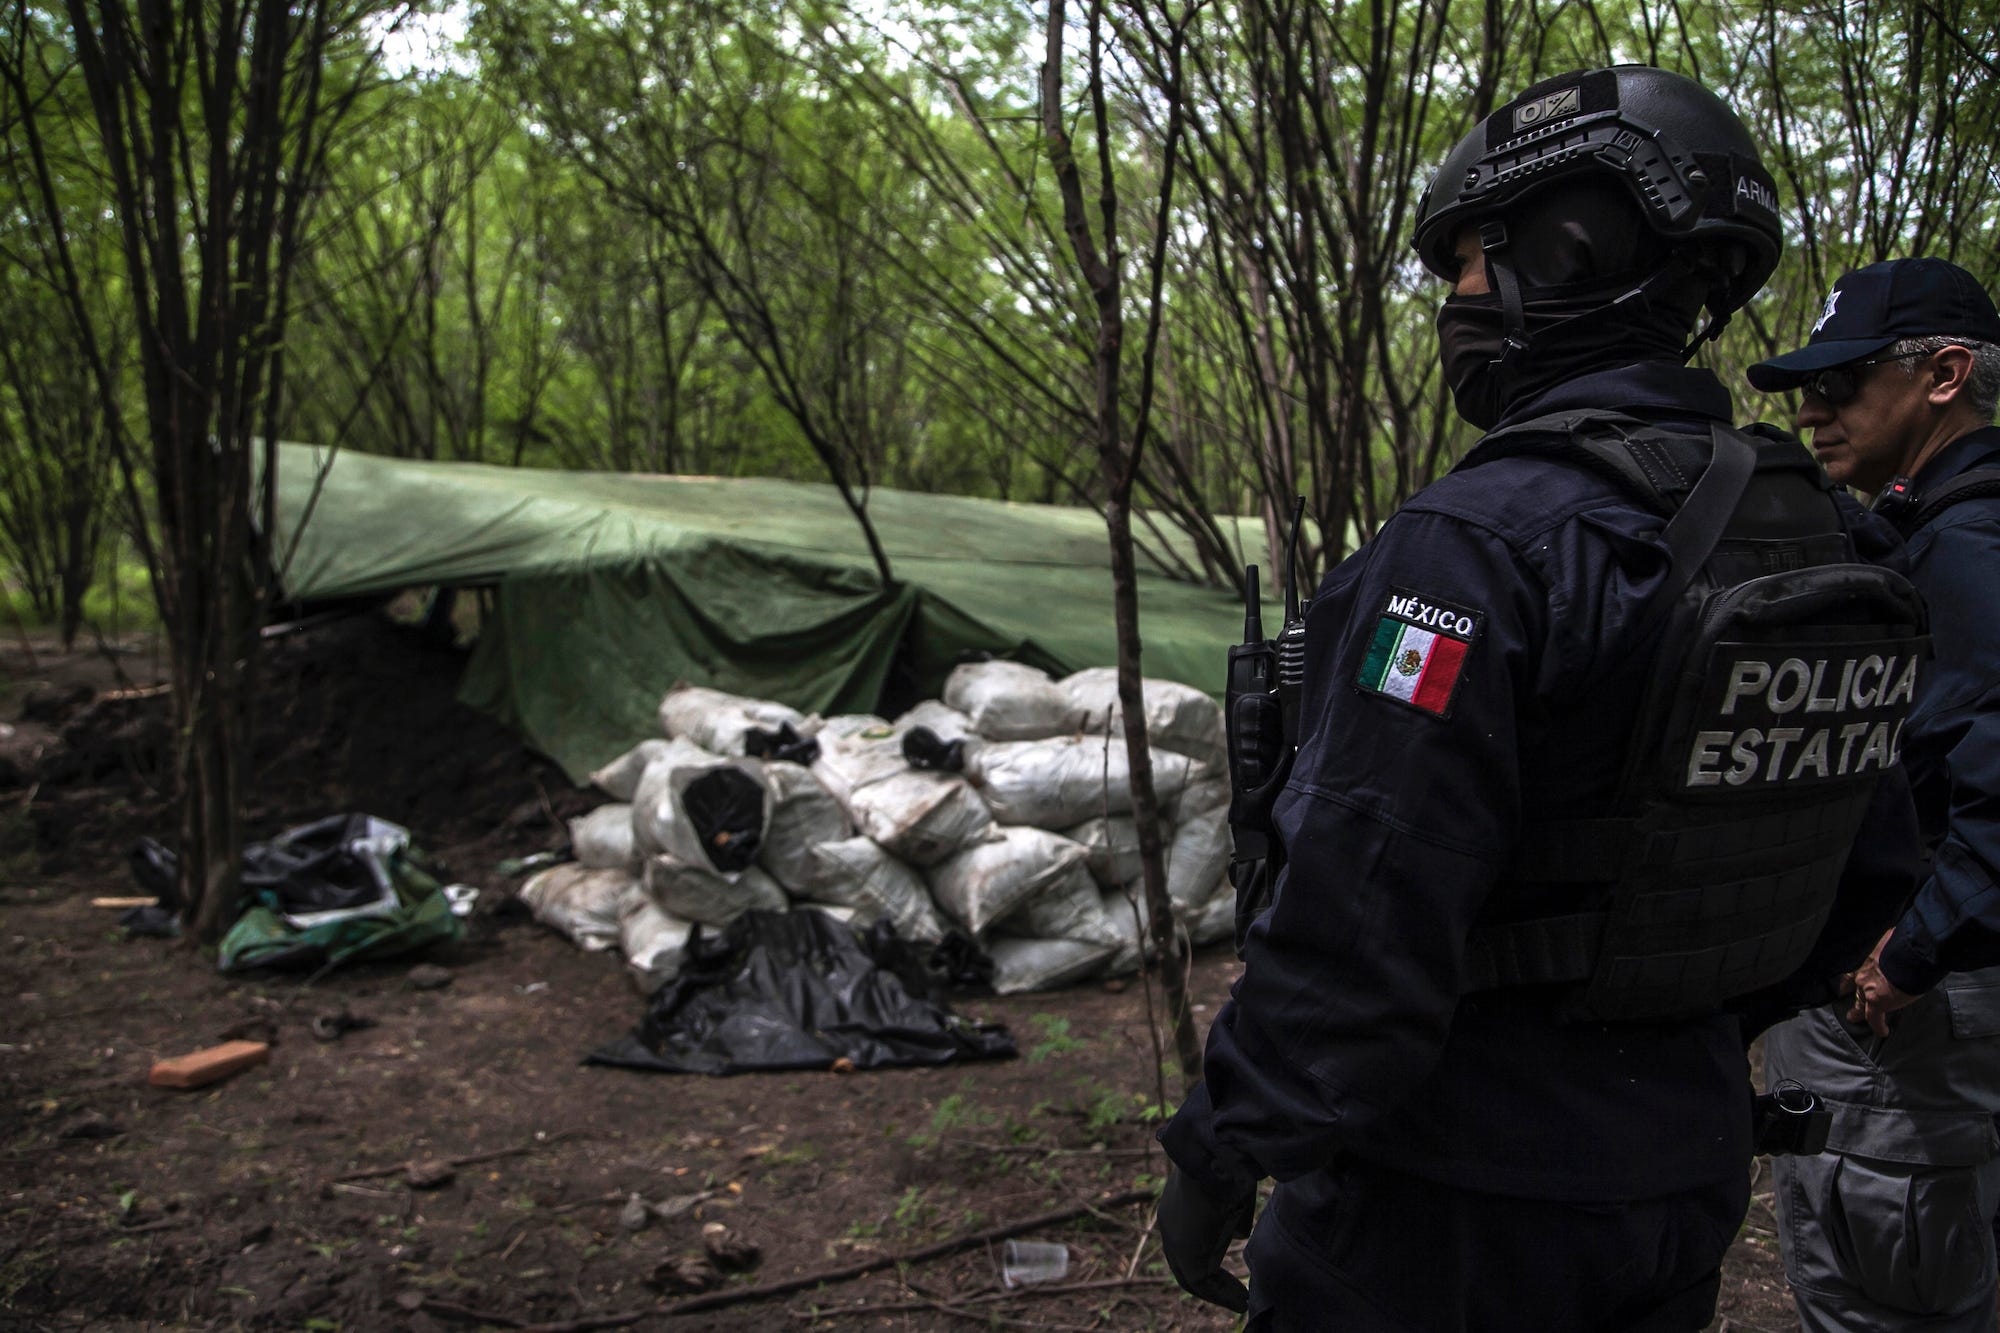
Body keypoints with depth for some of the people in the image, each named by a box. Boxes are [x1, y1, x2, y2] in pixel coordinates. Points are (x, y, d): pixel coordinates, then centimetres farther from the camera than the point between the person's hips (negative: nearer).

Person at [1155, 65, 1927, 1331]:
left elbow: (1360, 917, -26)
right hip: (1687, 1181, 7)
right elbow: (1870, 874, 11)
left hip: (1452, 1215, -7)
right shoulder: (1820, 538, 2)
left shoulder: (1475, 548, -23)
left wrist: (1221, 1156, -15)